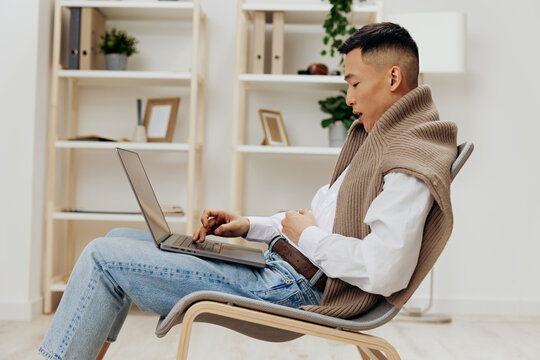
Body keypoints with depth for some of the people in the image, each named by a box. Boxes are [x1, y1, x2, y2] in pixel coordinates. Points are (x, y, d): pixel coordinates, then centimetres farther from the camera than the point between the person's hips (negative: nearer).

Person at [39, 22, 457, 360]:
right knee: (119, 239, 14)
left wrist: (308, 235, -14)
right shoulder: (380, 138, 16)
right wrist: (251, 226, 12)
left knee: (104, 256, -8)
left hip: (293, 287, -11)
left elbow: (384, 271, -29)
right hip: (280, 264, 11)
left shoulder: (411, 166, -18)